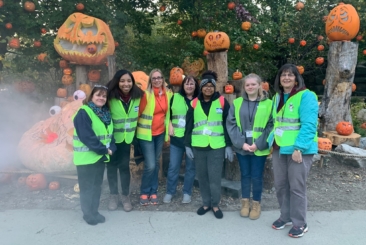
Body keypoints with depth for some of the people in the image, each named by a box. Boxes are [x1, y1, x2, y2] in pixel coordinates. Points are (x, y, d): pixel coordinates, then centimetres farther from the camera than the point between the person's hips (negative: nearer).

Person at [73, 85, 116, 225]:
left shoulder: (105, 113, 11)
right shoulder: (83, 113, -14)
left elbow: (110, 134, 8)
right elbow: (87, 137, -22)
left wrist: (111, 148, -9)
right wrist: (104, 150, -17)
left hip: (101, 156, 7)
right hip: (87, 157, -7)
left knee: (97, 185, 16)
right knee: (87, 187, 5)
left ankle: (94, 211, 29)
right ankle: (88, 214, 20)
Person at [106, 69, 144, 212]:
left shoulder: (137, 96, -6)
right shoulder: (110, 97, -19)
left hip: (127, 137, 2)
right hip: (112, 137, -2)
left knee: (124, 166, 9)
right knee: (112, 166, 9)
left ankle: (125, 196, 23)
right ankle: (113, 195, 26)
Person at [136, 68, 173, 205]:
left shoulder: (168, 94, 3)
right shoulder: (146, 94, -13)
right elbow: (138, 112, -11)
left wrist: (168, 126, 12)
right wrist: (139, 128, -10)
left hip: (160, 133, 5)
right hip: (146, 133, -5)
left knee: (156, 163, 12)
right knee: (150, 165, -8)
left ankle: (153, 192, 26)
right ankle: (144, 193, 15)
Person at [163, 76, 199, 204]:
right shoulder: (175, 97, 5)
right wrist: (170, 125, 0)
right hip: (177, 138, 1)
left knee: (190, 167, 9)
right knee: (173, 166, 7)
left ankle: (187, 193, 25)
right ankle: (169, 192, 22)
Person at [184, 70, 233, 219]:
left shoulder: (222, 102, 0)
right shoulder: (194, 103, 6)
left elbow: (228, 125, 1)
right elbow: (188, 126, 8)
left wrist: (229, 145, -3)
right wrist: (187, 145, 3)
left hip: (217, 147, -2)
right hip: (198, 147, 2)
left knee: (214, 178, 1)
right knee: (202, 177, 10)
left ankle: (215, 205, 22)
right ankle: (206, 203, 28)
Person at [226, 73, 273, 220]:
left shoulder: (268, 104, -2)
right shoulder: (237, 103, 3)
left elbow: (271, 126, -7)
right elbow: (231, 124, -3)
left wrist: (258, 144, -15)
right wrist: (241, 143, -13)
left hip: (259, 148, -2)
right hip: (241, 147, 2)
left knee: (257, 176, 9)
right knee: (245, 175, 14)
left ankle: (256, 204, 28)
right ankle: (245, 202, 31)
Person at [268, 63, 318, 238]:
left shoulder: (306, 96, -11)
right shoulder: (277, 97, 12)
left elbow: (309, 125, -18)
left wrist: (299, 148, -23)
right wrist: (271, 142, 9)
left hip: (299, 149, -7)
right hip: (279, 148, 7)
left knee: (297, 187, 3)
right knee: (280, 185, 13)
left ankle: (300, 223, 21)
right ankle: (286, 217, 32)